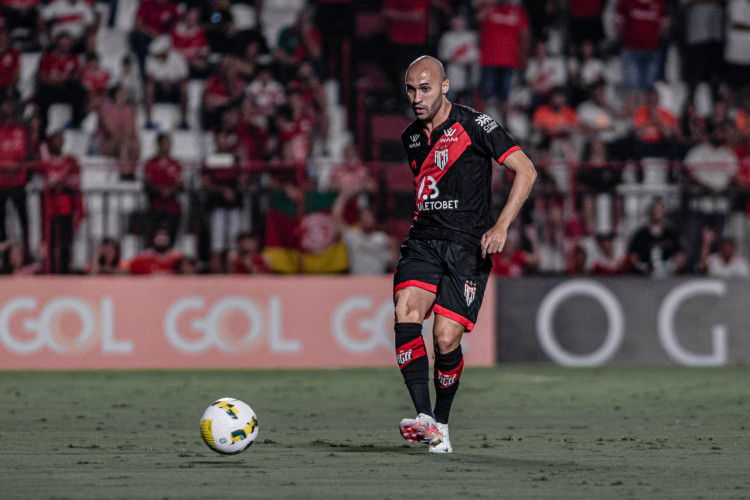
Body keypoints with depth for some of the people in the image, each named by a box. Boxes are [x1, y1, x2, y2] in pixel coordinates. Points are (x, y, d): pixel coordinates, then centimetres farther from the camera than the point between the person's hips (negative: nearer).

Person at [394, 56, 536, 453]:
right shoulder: (411, 137, 13)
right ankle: (424, 419, -27)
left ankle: (441, 424, 10)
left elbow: (526, 171, -8)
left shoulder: (474, 125, -6)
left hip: (468, 246, -4)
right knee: (406, 314, -23)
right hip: (423, 241, 5)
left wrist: (501, 226, -16)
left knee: (446, 339, -13)